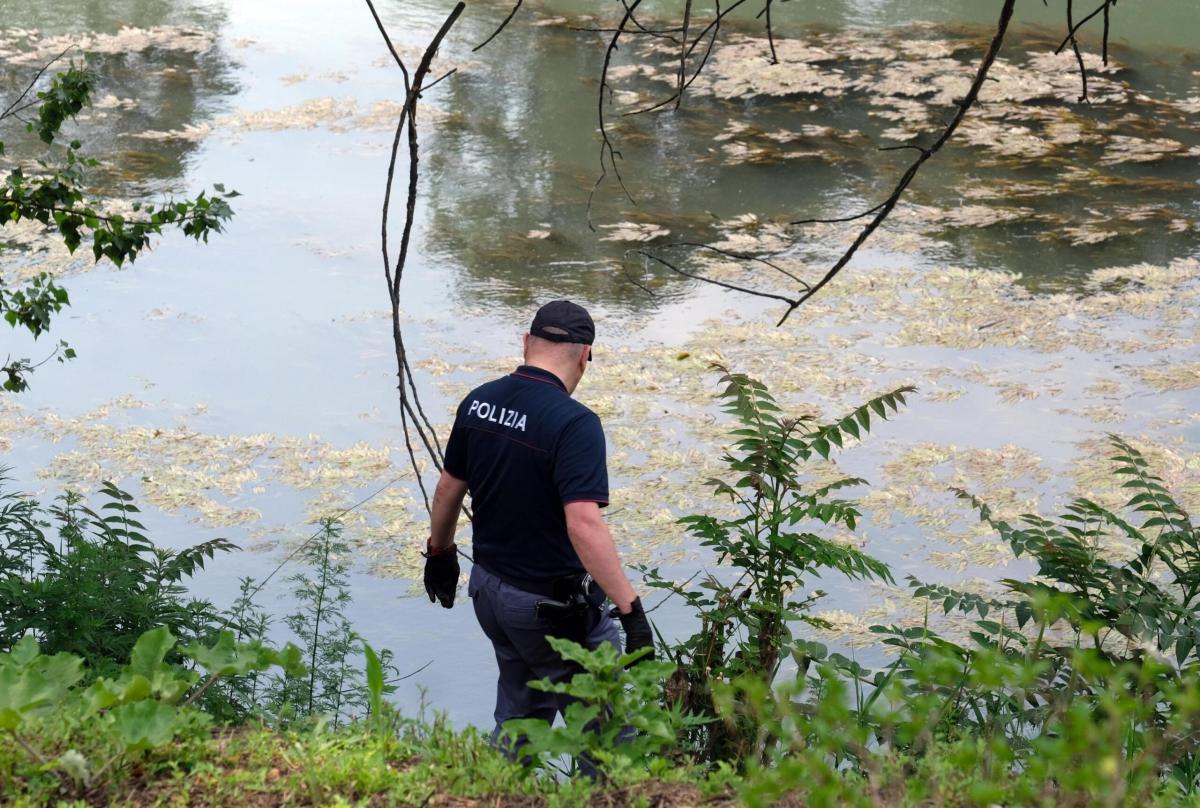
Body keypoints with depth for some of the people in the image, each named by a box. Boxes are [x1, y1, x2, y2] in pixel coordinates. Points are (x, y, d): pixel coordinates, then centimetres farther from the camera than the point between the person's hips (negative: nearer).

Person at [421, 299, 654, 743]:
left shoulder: (478, 403, 0)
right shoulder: (575, 423, -22)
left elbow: (448, 491, 12)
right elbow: (584, 525, -31)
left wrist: (439, 553, 29)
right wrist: (630, 609, -30)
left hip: (489, 588, 7)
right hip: (553, 606, -7)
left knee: (519, 714, 24)